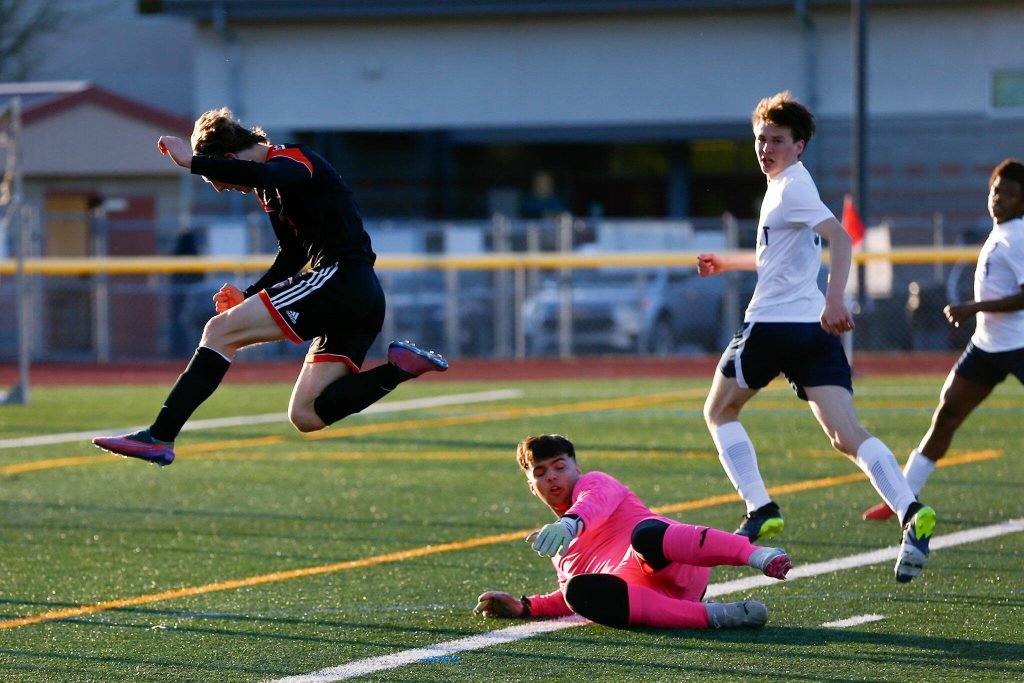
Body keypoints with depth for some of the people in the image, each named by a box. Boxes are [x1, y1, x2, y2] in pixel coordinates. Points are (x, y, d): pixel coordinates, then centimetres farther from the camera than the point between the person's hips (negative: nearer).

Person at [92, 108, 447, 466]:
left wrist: (193, 162, -27)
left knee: (220, 331, -11)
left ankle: (159, 438, -17)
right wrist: (249, 296, 19)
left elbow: (264, 175, -31)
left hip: (340, 276, -10)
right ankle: (399, 368, 0)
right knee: (306, 417, 4)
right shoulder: (269, 188, 24)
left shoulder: (294, 158, -6)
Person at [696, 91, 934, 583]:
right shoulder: (784, 186, 22)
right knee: (848, 437, -7)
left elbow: (839, 238, -24)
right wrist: (726, 263, 44)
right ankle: (911, 512, -28)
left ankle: (761, 511, 6)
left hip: (772, 323, -8)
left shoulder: (791, 187, -8)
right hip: (813, 327, 8)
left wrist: (834, 300, -36)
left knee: (719, 413, 15)